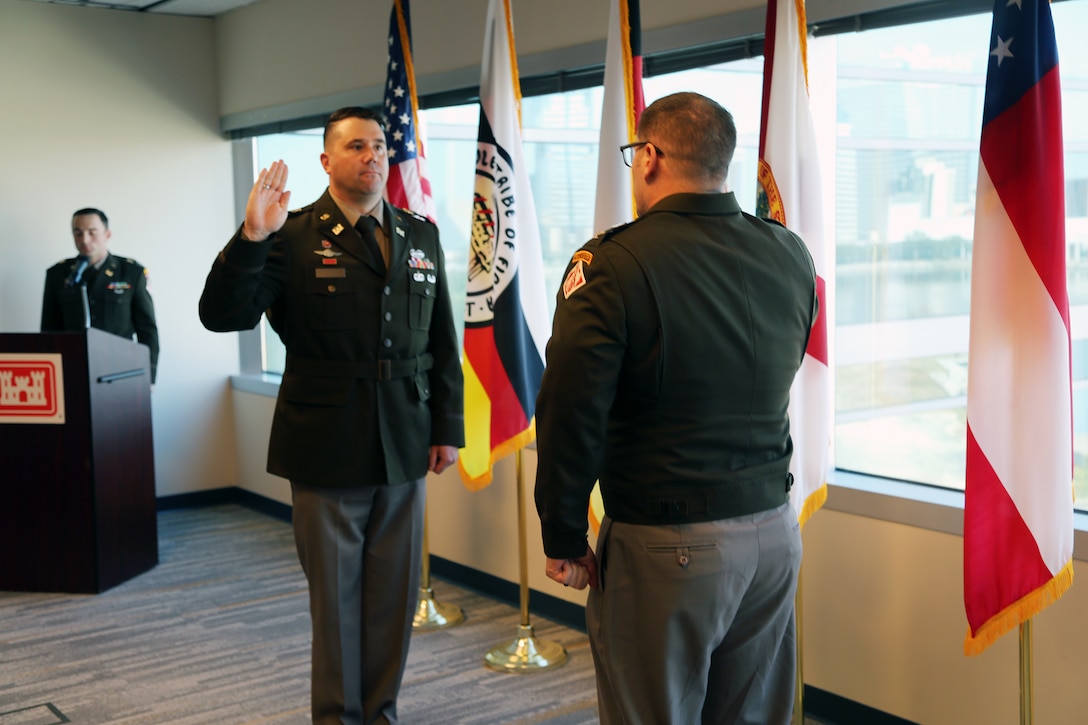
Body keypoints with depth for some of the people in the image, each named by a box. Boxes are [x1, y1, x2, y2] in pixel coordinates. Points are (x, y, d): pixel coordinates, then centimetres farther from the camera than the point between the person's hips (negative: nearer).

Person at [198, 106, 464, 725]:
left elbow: (443, 342, 10)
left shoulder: (421, 235, 8)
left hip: (405, 445, 4)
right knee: (335, 593, 9)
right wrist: (252, 237, -26)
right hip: (328, 449, -4)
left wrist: (449, 427, 7)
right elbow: (222, 315, -13)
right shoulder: (294, 236, -5)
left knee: (396, 589, 12)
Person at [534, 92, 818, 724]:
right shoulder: (792, 257, 2)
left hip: (666, 550, -6)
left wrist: (564, 542, -6)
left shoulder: (612, 264, -17)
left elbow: (570, 418, -17)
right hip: (774, 531, 6)